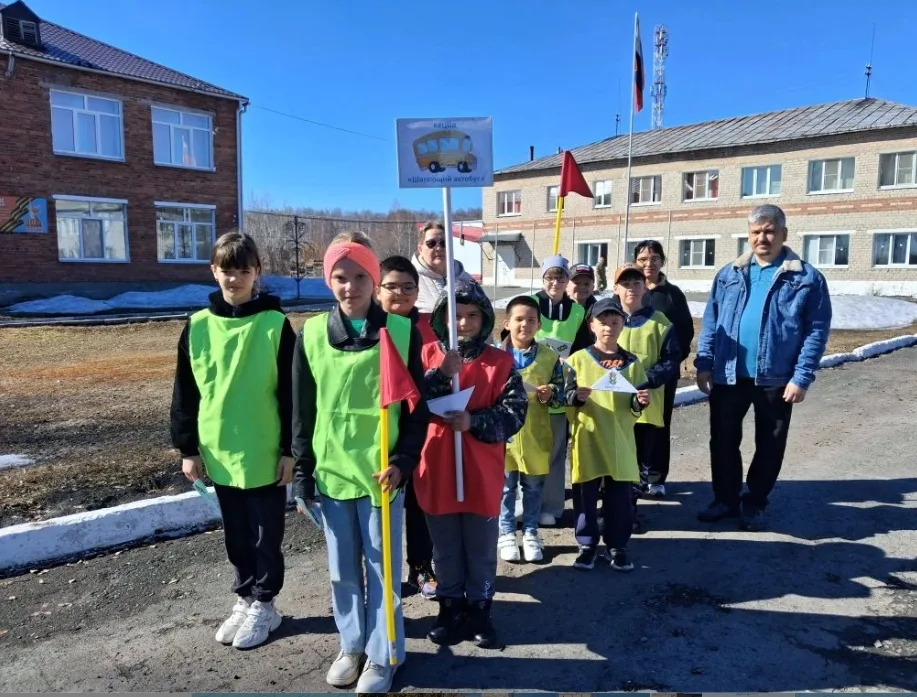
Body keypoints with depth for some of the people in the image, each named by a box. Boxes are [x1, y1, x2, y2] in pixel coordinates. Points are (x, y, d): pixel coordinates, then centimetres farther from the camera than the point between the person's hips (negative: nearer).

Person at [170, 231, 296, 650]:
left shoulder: (275, 324, -8)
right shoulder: (198, 326, 2)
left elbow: (291, 393, -7)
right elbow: (185, 392, 6)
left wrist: (290, 449, -7)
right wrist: (187, 448, 4)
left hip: (265, 454, -3)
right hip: (219, 453, 4)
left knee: (265, 535, 10)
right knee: (236, 535, 18)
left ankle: (264, 605, 27)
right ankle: (246, 598, 35)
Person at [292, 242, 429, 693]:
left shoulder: (402, 333, -6)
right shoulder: (312, 334, 0)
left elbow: (417, 407, -2)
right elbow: (302, 410, 5)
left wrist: (402, 462, -10)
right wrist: (303, 471, 5)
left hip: (381, 470, -2)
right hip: (331, 471, 2)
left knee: (381, 568, 9)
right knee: (342, 570, 16)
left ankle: (381, 655, 28)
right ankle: (351, 646, 36)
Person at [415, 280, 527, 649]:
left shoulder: (500, 362, -3)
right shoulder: (428, 355, 0)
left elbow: (515, 412, -8)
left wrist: (473, 421, -22)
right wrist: (442, 375, -24)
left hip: (482, 473, -1)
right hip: (437, 470, 1)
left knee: (481, 547, 14)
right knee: (445, 547, 16)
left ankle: (479, 608, 31)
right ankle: (451, 606, 33)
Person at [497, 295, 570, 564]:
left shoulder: (550, 356, -1)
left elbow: (562, 393, 3)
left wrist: (550, 394, -17)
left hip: (535, 433, 1)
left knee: (534, 486, 13)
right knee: (505, 486, 9)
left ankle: (530, 534, 29)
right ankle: (507, 535, 24)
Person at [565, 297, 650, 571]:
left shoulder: (632, 363, 6)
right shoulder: (578, 359, 0)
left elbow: (634, 409, 10)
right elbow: (563, 399, -1)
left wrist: (640, 402, -11)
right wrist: (575, 398, -21)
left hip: (620, 440, 2)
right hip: (587, 439, -1)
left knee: (619, 495, 7)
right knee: (586, 494, 4)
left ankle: (617, 546, 21)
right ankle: (587, 544, 19)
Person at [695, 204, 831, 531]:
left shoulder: (807, 278, -3)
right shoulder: (729, 274, 5)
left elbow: (817, 331, -6)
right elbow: (711, 321, 5)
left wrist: (802, 378, -12)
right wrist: (704, 363, -4)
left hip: (777, 379, -2)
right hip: (728, 375, 2)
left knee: (769, 446, 11)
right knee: (723, 441, 11)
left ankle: (754, 503, 30)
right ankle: (725, 499, 29)